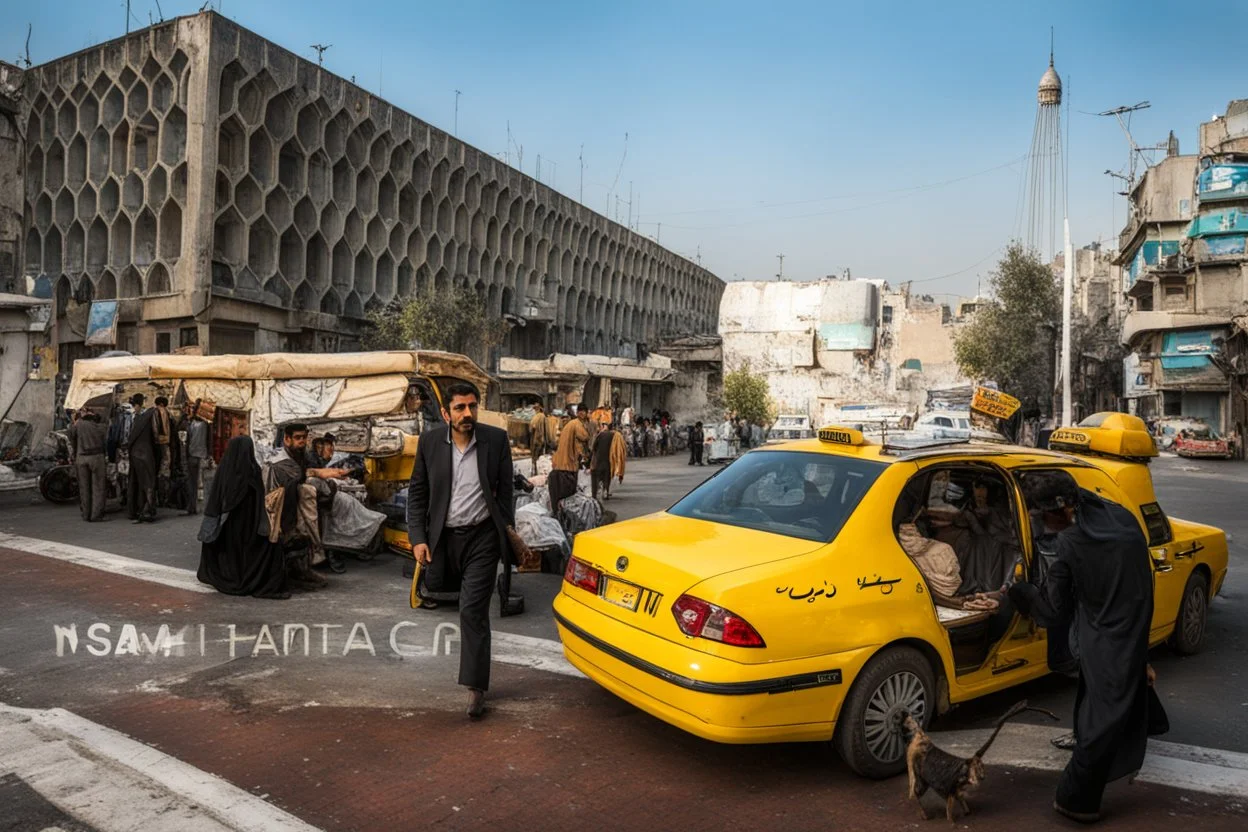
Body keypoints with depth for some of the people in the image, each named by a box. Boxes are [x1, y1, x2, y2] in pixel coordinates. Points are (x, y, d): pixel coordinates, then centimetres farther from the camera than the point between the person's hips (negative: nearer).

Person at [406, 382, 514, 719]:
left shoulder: (496, 439, -6)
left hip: (481, 537, -2)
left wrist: (508, 532, 0)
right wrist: (418, 538, -4)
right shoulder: (430, 443, -3)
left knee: (473, 610, -5)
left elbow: (505, 490, 2)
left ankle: (475, 687, 2)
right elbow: (417, 493, 3)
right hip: (443, 537, 3)